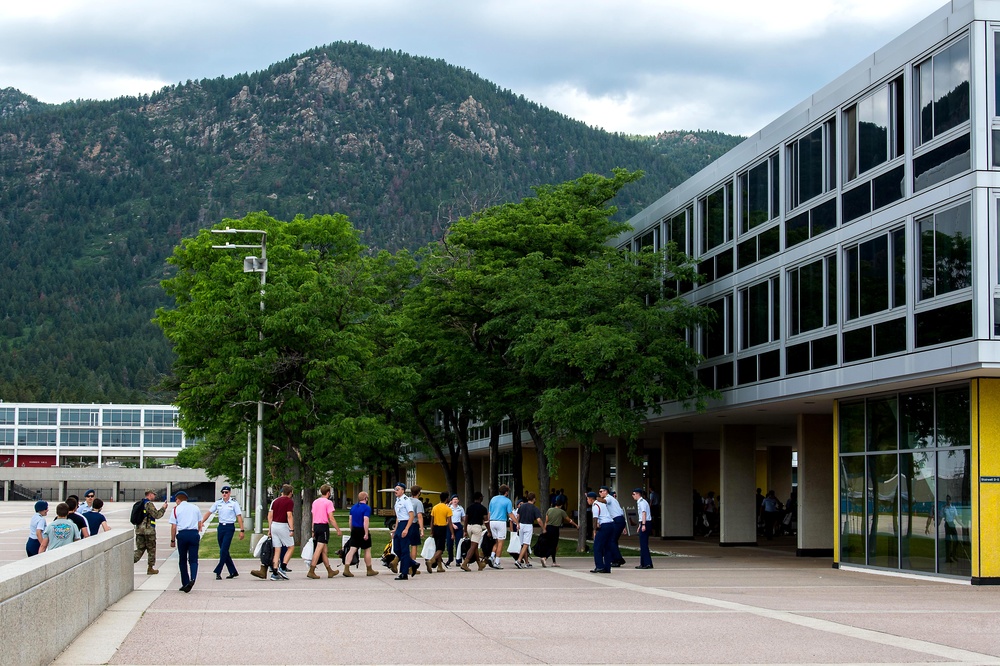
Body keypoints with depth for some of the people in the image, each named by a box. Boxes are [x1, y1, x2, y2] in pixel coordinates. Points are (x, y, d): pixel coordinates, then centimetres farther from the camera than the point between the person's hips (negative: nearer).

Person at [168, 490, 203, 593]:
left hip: (182, 534, -2)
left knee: (182, 560, 10)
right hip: (194, 534, 2)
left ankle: (185, 583, 10)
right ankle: (193, 578, -23)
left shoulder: (176, 509, 3)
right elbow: (200, 524, 15)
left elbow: (173, 527, 0)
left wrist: (173, 540, 7)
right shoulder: (195, 508, 12)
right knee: (193, 559, 2)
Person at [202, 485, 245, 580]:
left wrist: (242, 530, -9)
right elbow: (209, 512, 7)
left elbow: (239, 517, -5)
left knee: (224, 550, -11)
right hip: (221, 527, 5)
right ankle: (233, 571, 15)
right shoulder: (218, 502, 7)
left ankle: (218, 572, -9)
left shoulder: (234, 503, -4)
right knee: (224, 551, 7)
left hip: (230, 527, -5)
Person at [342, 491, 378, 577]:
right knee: (367, 550, 9)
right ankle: (369, 570, 19)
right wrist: (366, 533, -21)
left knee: (352, 550, 0)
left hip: (354, 531, 6)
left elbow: (350, 520, 14)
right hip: (362, 531, -6)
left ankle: (346, 569, -12)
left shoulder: (353, 507, 10)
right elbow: (366, 521, -21)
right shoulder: (366, 508, -13)